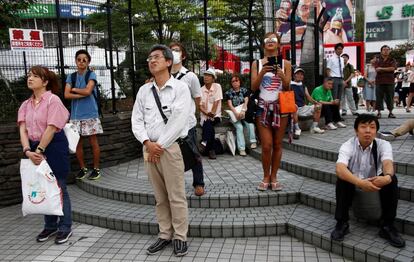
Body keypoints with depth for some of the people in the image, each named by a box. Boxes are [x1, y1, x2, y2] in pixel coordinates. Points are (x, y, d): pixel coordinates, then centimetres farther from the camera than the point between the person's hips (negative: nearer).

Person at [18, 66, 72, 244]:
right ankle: (50, 226, 29)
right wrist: (28, 150, -15)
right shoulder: (25, 105, 8)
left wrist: (39, 151, -17)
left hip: (54, 147, -6)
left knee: (58, 188, 2)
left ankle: (65, 228, 15)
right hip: (35, 149, 7)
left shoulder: (53, 100, -11)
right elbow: (23, 130, 0)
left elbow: (51, 128, -17)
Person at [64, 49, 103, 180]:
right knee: (77, 143, 8)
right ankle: (83, 168, 21)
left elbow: (88, 91, -15)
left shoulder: (91, 75, 0)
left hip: (90, 114, -4)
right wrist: (83, 94, -10)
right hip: (75, 115, 4)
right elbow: (66, 95, -3)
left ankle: (96, 169, 11)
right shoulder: (71, 77, 9)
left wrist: (74, 89, 0)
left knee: (93, 142, 1)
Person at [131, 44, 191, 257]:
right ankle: (164, 235, 22)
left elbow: (178, 121, -12)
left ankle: (180, 237, 13)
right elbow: (136, 120, 7)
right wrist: (148, 143, -9)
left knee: (176, 196, 1)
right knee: (159, 196, 12)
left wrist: (160, 145, -12)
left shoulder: (180, 88, -4)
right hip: (149, 148, 5)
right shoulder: (143, 90, 11)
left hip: (170, 147, -4)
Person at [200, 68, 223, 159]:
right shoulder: (201, 90, 6)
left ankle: (204, 143, -33)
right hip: (204, 115, 2)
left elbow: (217, 101, -8)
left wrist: (212, 112, -17)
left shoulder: (217, 86, 0)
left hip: (216, 115, -1)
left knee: (208, 124, -33)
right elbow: (200, 105, 0)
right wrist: (206, 113, -17)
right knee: (209, 126, -28)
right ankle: (211, 149, -27)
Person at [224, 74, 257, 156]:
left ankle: (253, 141, -17)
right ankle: (241, 148, -28)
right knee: (239, 127, -27)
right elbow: (230, 105, -2)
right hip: (234, 114, -1)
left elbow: (246, 102, -1)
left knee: (250, 124, -30)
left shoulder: (244, 90, 12)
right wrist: (236, 113, -21)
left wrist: (242, 111, -21)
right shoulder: (228, 93, 9)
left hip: (244, 112, 1)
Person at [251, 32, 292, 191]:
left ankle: (274, 177, 15)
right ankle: (266, 177, 12)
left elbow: (287, 88, 2)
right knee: (266, 145, -4)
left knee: (277, 144, 3)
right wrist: (262, 73, -16)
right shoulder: (257, 63, 5)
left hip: (280, 106, 1)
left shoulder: (285, 63, 5)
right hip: (263, 107, 0)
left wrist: (282, 76, -17)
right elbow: (253, 87, -1)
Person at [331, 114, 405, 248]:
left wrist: (387, 176, -59)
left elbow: (387, 163, -34)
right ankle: (342, 223, -20)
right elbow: (340, 169, -38)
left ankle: (387, 226, -18)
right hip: (353, 183, -1)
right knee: (342, 180, -33)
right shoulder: (347, 146, -20)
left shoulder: (383, 145, -14)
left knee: (392, 179, -28)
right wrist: (360, 182, -57)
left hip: (376, 184, 2)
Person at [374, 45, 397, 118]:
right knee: (379, 97, -2)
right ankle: (379, 112, 2)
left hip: (390, 81, 1)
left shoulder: (392, 60, 10)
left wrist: (382, 68, -9)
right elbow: (377, 69, -6)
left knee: (390, 97, 2)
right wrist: (388, 69, -7)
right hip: (379, 81, -1)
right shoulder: (377, 60, 9)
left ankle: (390, 112, 8)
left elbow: (393, 68, -8)